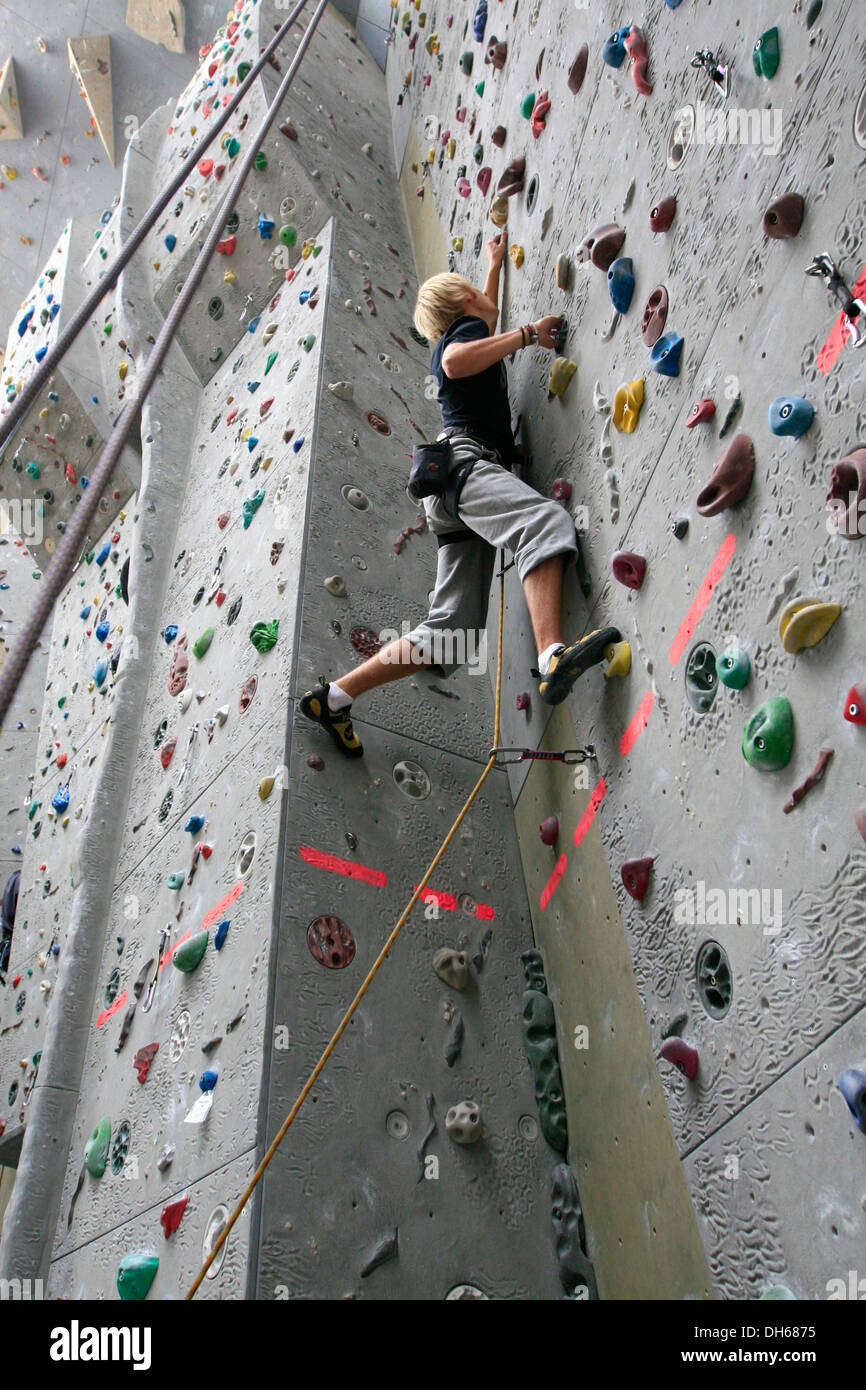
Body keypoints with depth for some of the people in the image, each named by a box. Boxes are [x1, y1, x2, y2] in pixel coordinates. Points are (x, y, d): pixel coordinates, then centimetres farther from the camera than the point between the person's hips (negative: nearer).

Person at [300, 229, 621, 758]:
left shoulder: (467, 335, 36)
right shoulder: (466, 327, 11)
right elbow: (455, 362, -15)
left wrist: (497, 263, 66)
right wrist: (527, 333, -7)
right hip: (462, 460, -9)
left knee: (452, 630, -2)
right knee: (546, 520, -36)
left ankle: (335, 696, -1)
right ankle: (553, 657, -60)